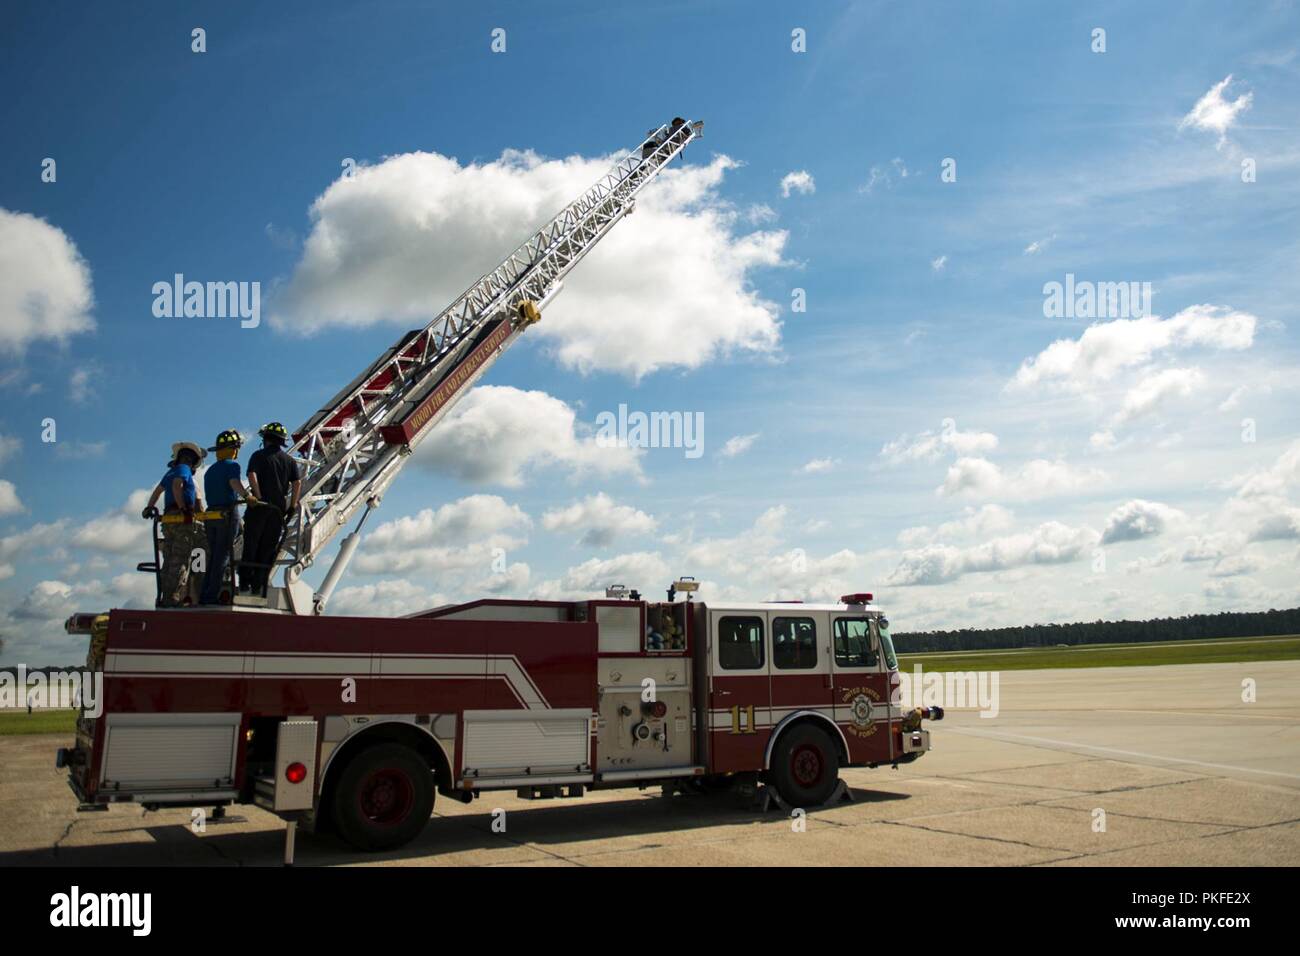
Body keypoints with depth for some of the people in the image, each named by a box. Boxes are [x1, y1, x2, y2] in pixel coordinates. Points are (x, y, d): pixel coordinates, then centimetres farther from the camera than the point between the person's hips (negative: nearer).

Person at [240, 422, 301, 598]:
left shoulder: (259, 455, 1)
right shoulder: (289, 460, 10)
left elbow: (252, 475, -16)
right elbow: (297, 482, 0)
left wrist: (258, 496, -16)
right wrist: (293, 504, 3)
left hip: (260, 506, -3)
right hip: (279, 508, 3)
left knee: (251, 545, 3)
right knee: (268, 549, 7)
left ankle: (245, 583, -1)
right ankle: (259, 586, 6)